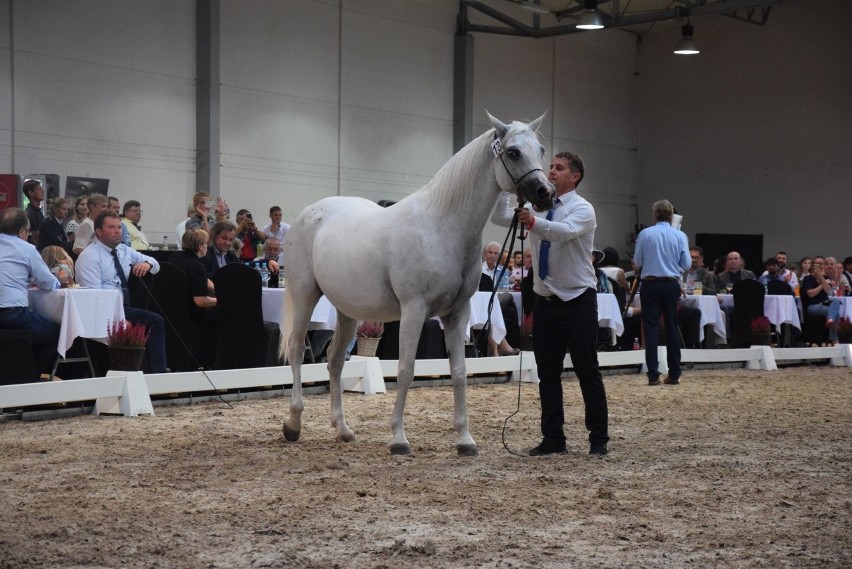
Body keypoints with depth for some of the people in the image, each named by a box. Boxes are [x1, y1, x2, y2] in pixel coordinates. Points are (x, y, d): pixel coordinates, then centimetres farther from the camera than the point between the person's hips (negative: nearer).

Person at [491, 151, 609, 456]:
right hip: (545, 301, 6)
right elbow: (499, 217, -1)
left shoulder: (582, 209, -10)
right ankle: (553, 439, 14)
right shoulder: (537, 207, 8)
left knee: (587, 372, -1)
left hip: (577, 301, -6)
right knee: (548, 373, 7)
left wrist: (533, 223, -49)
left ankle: (599, 439, 7)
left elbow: (565, 231, -32)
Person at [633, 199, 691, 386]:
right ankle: (674, 374, 11)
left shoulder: (645, 234, -4)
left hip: (650, 284, -1)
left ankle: (653, 375, -5)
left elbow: (637, 262, 1)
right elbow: (686, 264, -2)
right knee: (672, 328, 9)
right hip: (671, 284, 1)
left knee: (651, 329, 0)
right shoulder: (680, 236, -2)